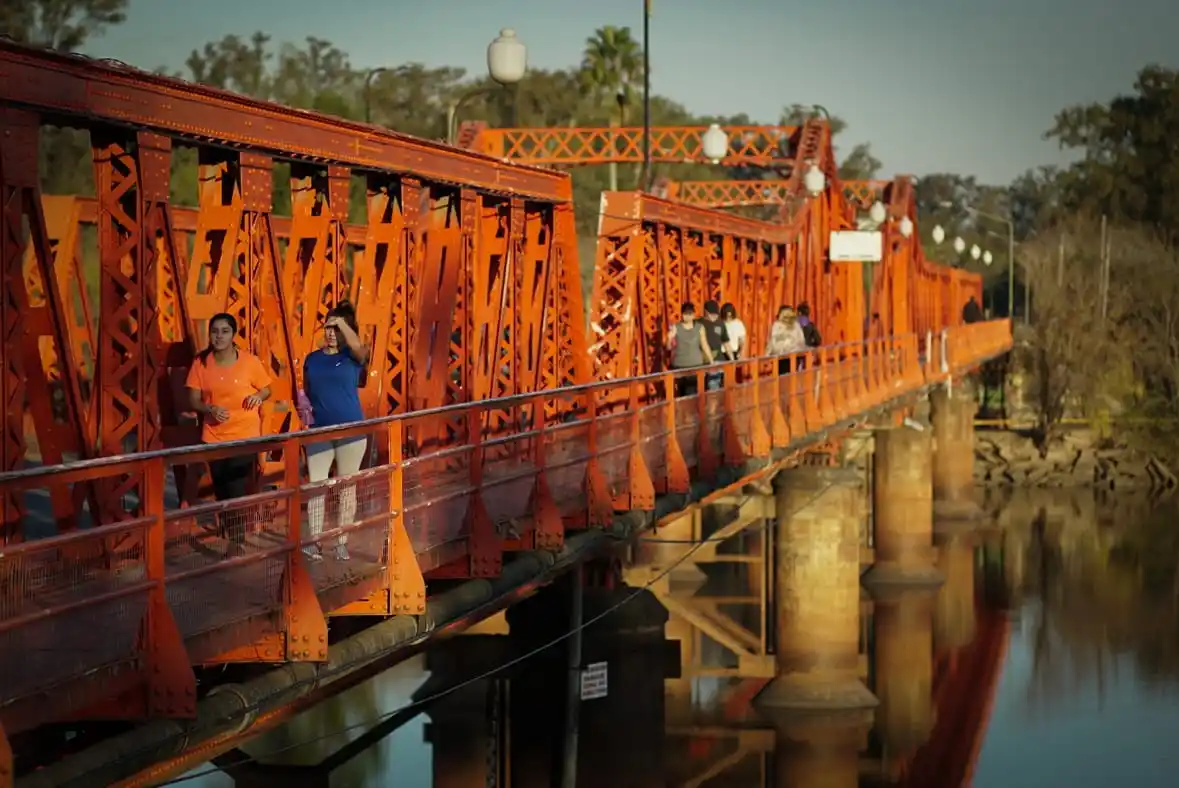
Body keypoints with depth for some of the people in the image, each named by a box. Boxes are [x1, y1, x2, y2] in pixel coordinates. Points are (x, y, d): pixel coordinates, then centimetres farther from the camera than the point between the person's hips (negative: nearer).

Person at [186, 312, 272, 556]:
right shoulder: (201, 362, -3)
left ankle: (237, 542, 5)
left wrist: (259, 396, -18)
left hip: (244, 437, -3)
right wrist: (210, 409, -21)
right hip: (214, 437, 3)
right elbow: (194, 400, 0)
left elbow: (266, 389, 4)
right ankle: (232, 537, 26)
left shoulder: (249, 361, -8)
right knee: (222, 492, 10)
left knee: (238, 491, -8)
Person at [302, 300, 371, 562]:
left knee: (347, 487, 4)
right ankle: (314, 542, 1)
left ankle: (342, 543, 11)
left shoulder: (352, 357, -1)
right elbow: (306, 391, 16)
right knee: (315, 486, -3)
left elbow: (359, 346, -26)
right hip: (319, 432, 2)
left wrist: (342, 322, -26)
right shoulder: (312, 359, 8)